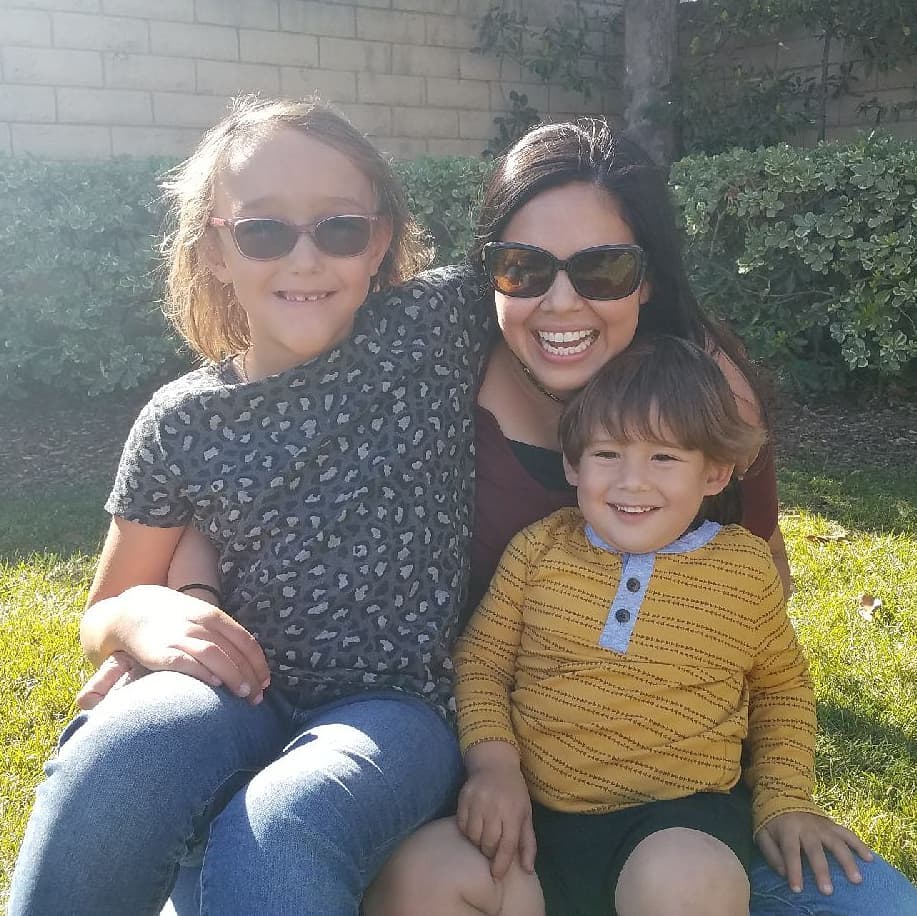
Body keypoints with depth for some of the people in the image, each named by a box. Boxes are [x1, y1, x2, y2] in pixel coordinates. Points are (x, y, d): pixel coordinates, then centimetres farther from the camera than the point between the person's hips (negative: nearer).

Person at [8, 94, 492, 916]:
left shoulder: (435, 329, -3)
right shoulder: (182, 424, 3)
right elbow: (102, 616, 12)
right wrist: (142, 615, -13)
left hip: (394, 703, -2)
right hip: (241, 692, 3)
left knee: (274, 840, -35)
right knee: (108, 763, -30)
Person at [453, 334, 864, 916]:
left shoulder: (746, 567, 3)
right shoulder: (539, 549, 2)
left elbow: (781, 686, 18)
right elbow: (481, 660, 6)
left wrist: (786, 797, 7)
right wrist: (494, 760, -10)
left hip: (678, 813, -1)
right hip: (532, 808, 2)